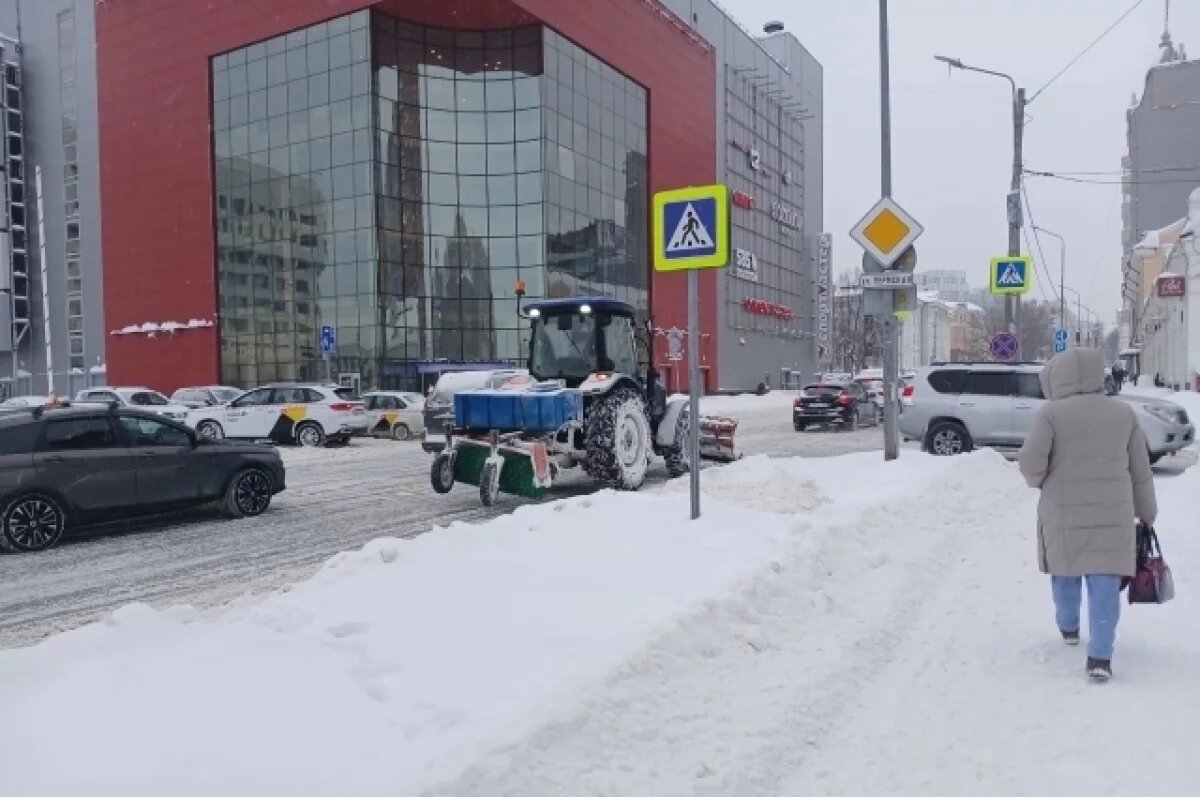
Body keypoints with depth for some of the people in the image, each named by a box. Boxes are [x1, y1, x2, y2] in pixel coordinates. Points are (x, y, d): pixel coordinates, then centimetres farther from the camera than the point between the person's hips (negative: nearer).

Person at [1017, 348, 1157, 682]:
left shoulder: (1050, 413, -8)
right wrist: (1147, 513, 19)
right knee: (1105, 580, 0)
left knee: (1066, 570, 19)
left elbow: (1031, 461, -15)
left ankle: (1068, 628, 38)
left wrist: (1037, 480, 7)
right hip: (1112, 513, 2)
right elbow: (1140, 471, 9)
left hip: (1064, 511, -1)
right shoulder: (1124, 413, 5)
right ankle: (1100, 656, -5)